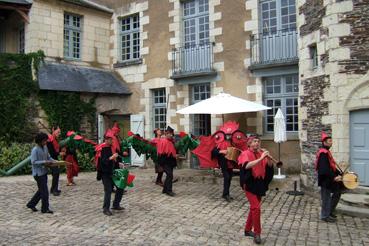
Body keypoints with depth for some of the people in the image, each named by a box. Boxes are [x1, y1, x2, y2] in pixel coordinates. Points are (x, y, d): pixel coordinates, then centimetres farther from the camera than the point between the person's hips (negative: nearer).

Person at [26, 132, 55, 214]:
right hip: (38, 173, -8)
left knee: (41, 190, 19)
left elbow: (49, 157, 14)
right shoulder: (35, 150, -17)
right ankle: (45, 209, 9)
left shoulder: (45, 147, 7)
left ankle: (31, 204, 33)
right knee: (44, 191, -3)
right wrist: (44, 162, -25)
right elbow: (33, 162, -20)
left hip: (44, 172, 9)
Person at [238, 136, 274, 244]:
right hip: (249, 184, -6)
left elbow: (270, 166, 0)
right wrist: (261, 158, -32)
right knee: (256, 208, -12)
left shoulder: (261, 153, 6)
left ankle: (247, 229, 30)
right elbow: (247, 166, -28)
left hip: (259, 184, 6)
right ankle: (257, 233, 1)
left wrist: (267, 157, -18)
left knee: (253, 207, 15)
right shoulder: (246, 153, -10)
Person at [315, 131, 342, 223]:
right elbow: (325, 169, -27)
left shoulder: (326, 152, 12)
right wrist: (334, 177, -29)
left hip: (329, 179, 10)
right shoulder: (323, 153, -20)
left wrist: (338, 174, 9)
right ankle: (325, 216, 14)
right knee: (326, 197, 0)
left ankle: (330, 212, 30)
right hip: (325, 179, -10)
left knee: (337, 193, 18)